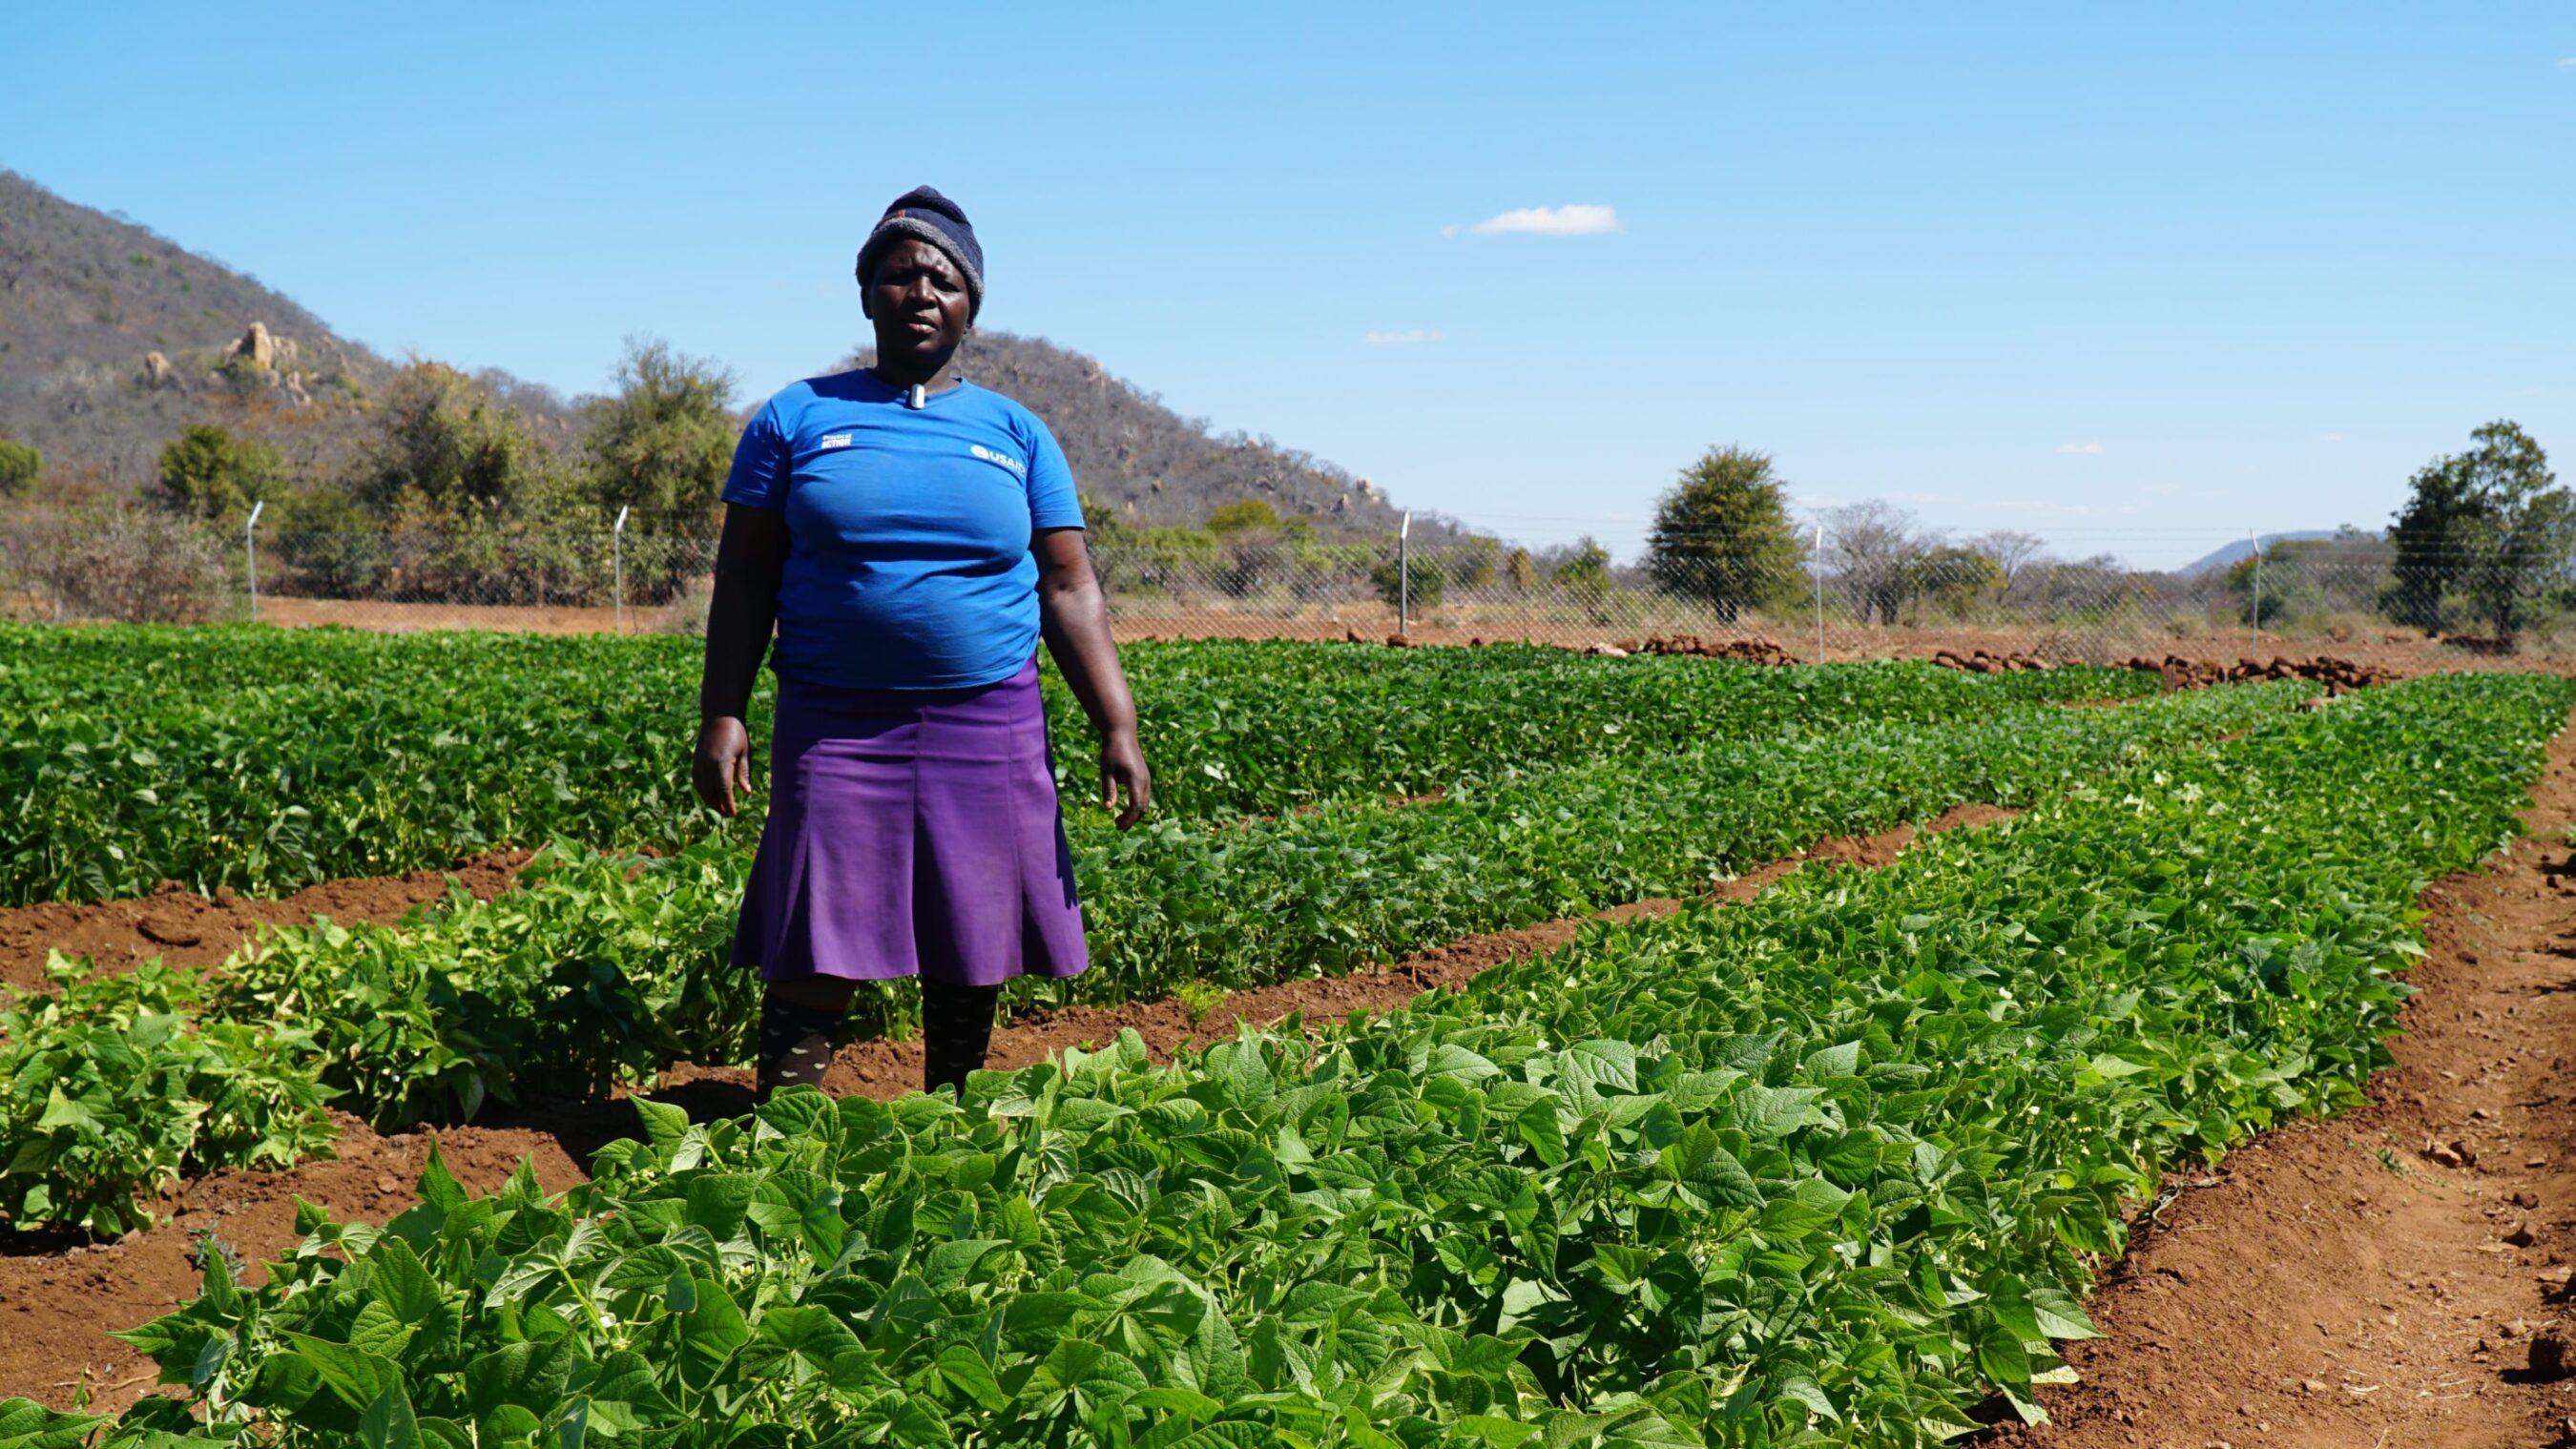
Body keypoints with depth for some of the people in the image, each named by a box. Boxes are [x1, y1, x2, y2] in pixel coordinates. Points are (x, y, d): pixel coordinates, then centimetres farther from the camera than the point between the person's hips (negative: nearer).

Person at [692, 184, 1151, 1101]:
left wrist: (1117, 727, -3)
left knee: (971, 958, 7)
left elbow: (1069, 591, 6)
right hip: (837, 725, -2)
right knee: (816, 955, -4)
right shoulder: (797, 419, 7)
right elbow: (745, 578, 5)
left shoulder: (1017, 434, 11)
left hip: (987, 729, 2)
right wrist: (721, 716, -5)